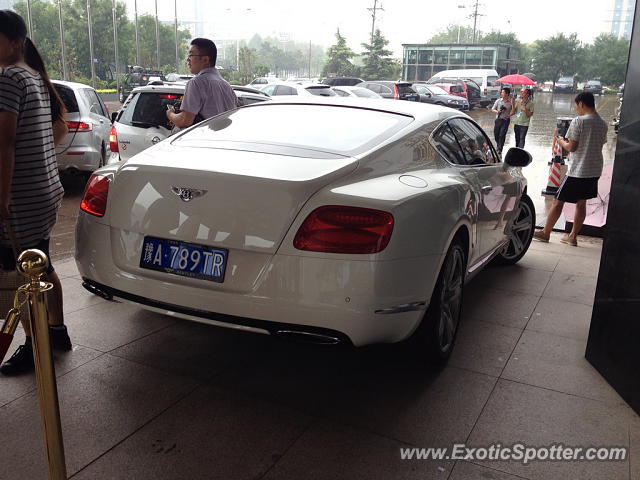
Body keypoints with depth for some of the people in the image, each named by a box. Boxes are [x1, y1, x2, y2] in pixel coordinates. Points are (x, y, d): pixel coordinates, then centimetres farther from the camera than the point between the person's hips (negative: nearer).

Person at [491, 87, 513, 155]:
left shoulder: (510, 102, -1)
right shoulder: (498, 101, 6)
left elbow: (513, 112, -2)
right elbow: (492, 109, 13)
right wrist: (497, 111, -8)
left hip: (505, 120, -3)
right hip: (498, 119, 3)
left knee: (502, 135, -8)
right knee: (496, 134, 8)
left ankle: (500, 149, -1)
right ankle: (498, 145, 34)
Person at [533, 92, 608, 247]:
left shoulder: (578, 121, -15)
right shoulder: (603, 124, 8)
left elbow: (572, 147, -16)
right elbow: (599, 145, 16)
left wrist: (561, 141, 4)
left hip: (578, 171, -7)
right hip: (595, 171, 7)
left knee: (558, 201, 3)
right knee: (581, 203, 14)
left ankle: (545, 233, 10)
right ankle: (573, 236, 19)